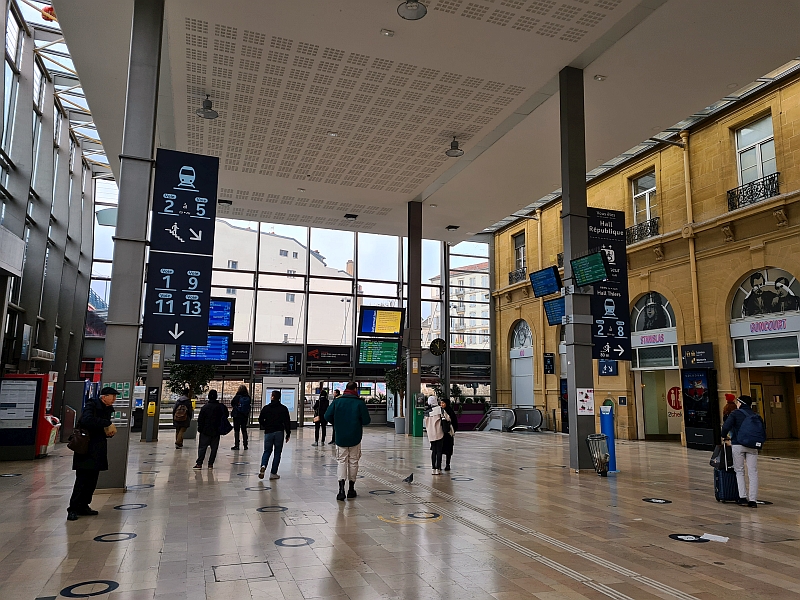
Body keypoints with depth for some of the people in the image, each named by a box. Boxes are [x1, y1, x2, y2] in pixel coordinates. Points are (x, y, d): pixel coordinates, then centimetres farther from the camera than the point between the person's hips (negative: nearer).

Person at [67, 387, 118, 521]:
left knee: (92, 480, 10)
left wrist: (110, 432, -2)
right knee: (82, 480, -7)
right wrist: (107, 424, -27)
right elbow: (86, 420, -32)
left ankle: (83, 506, 20)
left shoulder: (107, 409, 13)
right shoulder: (91, 405, -12)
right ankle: (73, 509, 1)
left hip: (97, 451, 8)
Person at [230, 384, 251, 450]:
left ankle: (236, 445, 3)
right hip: (245, 416, 3)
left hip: (237, 415, -3)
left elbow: (232, 403, 0)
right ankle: (245, 445, 14)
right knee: (244, 430, 13)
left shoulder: (237, 397, -13)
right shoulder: (248, 397, -4)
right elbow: (250, 406, 3)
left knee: (236, 430, 5)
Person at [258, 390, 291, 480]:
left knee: (267, 451, 15)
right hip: (279, 432, -1)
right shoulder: (283, 409, -1)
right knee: (277, 453, 8)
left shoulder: (266, 408, 1)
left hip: (268, 432, 1)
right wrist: (288, 434, 4)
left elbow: (260, 420, 2)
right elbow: (286, 422, -3)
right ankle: (273, 473, 6)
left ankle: (263, 466, -12)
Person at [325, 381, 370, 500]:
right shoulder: (360, 403, -8)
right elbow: (366, 421, -11)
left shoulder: (337, 401, -2)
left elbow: (327, 416, -6)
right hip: (355, 437, -1)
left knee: (342, 461, 6)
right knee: (353, 461, 11)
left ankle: (341, 488, -11)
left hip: (340, 437, 1)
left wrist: (336, 424, 12)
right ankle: (351, 489, 18)